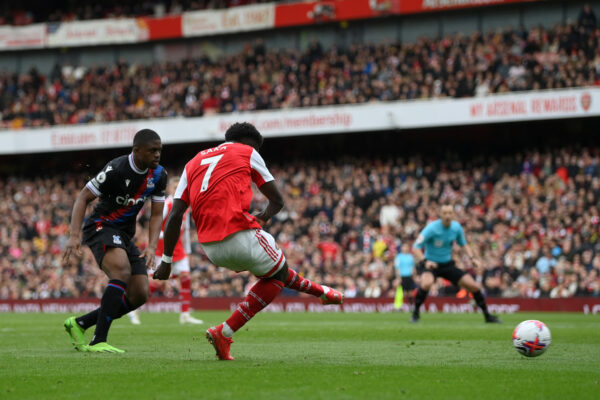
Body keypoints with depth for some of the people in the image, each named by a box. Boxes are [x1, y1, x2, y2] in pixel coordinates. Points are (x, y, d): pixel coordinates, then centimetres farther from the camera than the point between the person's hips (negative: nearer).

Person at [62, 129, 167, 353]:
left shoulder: (158, 175, 0)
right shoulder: (116, 170, -19)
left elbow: (156, 215, 4)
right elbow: (83, 198, -13)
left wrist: (151, 247, -12)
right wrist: (75, 235, -24)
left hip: (125, 235, 8)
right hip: (101, 226, -8)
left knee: (139, 295, -1)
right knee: (123, 271, -33)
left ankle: (79, 324, 13)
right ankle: (98, 341, -34)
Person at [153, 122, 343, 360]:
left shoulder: (193, 163, 22)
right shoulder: (247, 152, 10)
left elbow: (175, 215, 11)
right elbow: (277, 200, 14)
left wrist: (167, 260, 12)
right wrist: (263, 217, 31)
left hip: (209, 247, 7)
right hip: (239, 236, -7)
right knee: (278, 275, 18)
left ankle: (319, 291, 49)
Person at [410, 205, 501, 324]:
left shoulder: (456, 227, -4)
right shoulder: (432, 228, -20)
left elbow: (464, 245, 14)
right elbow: (415, 248, -21)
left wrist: (472, 258, -3)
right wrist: (425, 261, -38)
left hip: (448, 264, 5)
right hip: (430, 264, -5)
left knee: (474, 286, -3)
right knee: (426, 283, -37)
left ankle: (487, 316, 17)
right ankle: (415, 314, -17)